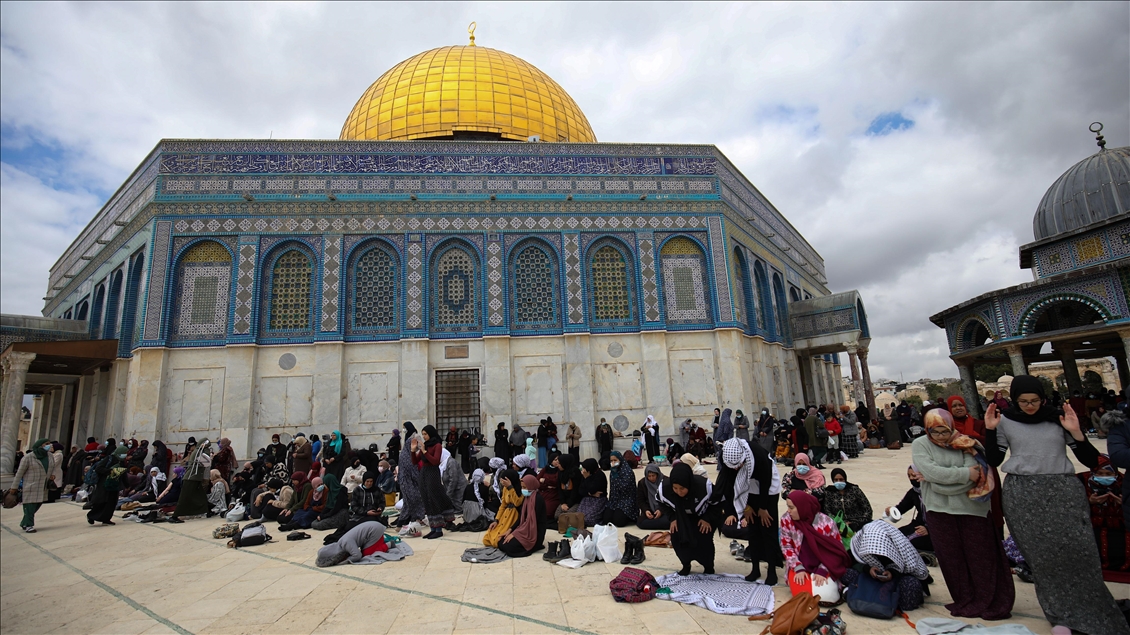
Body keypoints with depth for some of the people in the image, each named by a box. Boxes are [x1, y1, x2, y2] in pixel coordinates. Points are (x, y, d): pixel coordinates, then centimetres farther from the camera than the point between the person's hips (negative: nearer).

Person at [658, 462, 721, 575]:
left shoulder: (705, 485, -39)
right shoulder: (664, 488, -32)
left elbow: (717, 503, -17)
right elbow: (664, 504, -6)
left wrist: (707, 519, -22)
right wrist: (673, 518, -16)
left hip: (704, 517, -2)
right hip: (682, 518, 2)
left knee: (703, 540, -19)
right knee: (676, 538, -15)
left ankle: (708, 567, 12)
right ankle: (686, 565, 13)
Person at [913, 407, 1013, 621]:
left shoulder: (964, 443, -2)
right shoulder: (920, 445, -2)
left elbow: (976, 475, -12)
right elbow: (932, 471, -15)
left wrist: (941, 481, -17)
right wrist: (964, 474, -15)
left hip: (972, 507, 0)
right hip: (940, 510, 0)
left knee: (981, 555, 7)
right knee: (952, 558, 8)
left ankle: (992, 603, 21)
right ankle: (966, 602, 22)